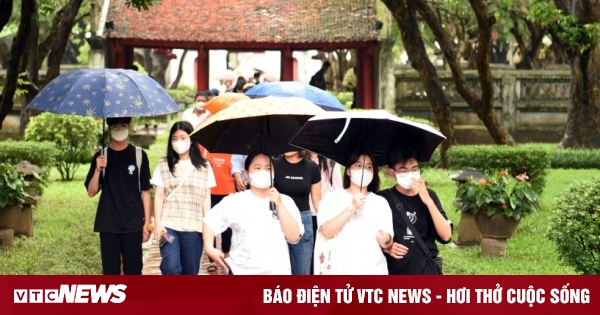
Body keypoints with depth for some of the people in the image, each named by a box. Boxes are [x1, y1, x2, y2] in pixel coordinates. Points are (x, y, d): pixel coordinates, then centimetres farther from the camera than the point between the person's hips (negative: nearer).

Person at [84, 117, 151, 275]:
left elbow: (145, 191, 3)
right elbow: (91, 192, 2)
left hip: (133, 225, -1)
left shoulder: (139, 155, 1)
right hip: (108, 225, 1)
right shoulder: (101, 156, 5)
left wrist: (147, 222, -2)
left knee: (133, 271, 1)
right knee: (110, 271, 4)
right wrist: (97, 170, -14)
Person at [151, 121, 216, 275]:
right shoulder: (163, 165, 7)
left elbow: (206, 198, 7)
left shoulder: (204, 166, 7)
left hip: (193, 227, 1)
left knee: (190, 271, 5)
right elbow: (159, 196, 5)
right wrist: (157, 223, -4)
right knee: (170, 268, -16)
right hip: (169, 225, -1)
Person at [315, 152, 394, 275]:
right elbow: (327, 232, -9)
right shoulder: (332, 198, 5)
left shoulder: (381, 202, 12)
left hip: (374, 270, 2)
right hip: (340, 269, -2)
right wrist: (352, 207, -15)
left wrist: (386, 240, -12)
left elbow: (388, 242, 11)